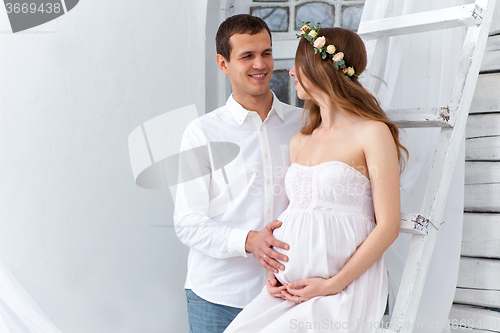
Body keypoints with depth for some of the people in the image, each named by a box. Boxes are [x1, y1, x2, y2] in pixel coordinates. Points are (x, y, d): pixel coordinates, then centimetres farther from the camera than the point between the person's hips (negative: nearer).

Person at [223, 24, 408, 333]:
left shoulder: (373, 133, -4)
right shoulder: (299, 142, 16)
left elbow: (388, 226, -8)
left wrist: (333, 284, -12)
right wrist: (272, 272, 5)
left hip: (345, 291, -5)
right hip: (289, 289, 6)